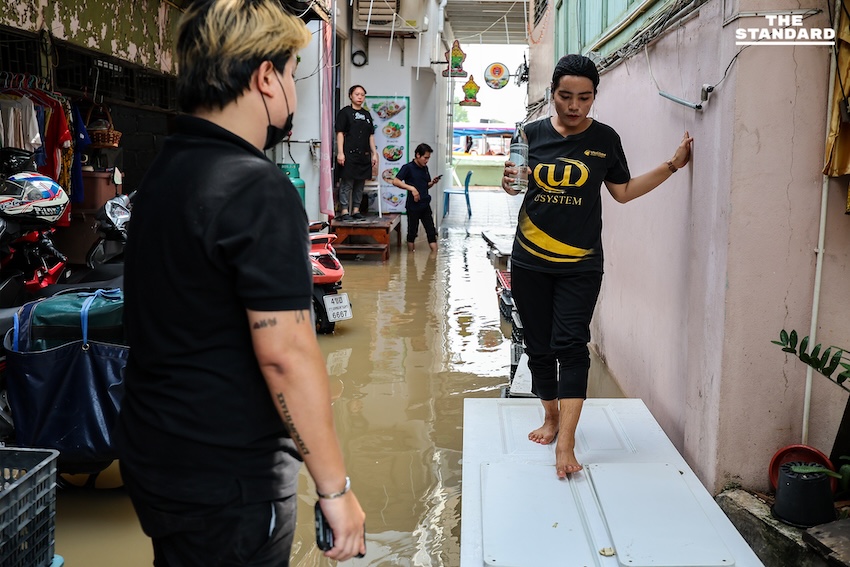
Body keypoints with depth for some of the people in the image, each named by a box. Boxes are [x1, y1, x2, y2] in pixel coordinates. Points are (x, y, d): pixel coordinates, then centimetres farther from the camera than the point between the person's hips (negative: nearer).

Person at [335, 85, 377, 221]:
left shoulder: (367, 114, 18)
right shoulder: (345, 112, 0)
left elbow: (371, 136, 20)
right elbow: (340, 133, -5)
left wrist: (374, 153, 13)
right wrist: (340, 152, -14)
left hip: (364, 155, 6)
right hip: (349, 154, -6)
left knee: (360, 184, 8)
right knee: (347, 183, -7)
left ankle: (356, 210, 15)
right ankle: (344, 211, -5)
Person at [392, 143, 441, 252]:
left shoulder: (425, 168, 12)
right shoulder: (408, 167, -9)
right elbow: (395, 181, -18)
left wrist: (433, 182, 1)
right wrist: (411, 188, -23)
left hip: (425, 206, 6)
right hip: (413, 206, -6)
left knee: (431, 231, 4)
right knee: (412, 232, 6)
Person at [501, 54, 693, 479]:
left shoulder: (605, 139, 1)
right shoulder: (532, 134, 1)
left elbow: (623, 192, 10)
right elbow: (514, 187, 9)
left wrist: (672, 165, 3)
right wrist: (508, 182, -15)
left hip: (580, 265, -2)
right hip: (530, 262, 2)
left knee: (571, 345, -11)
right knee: (539, 347, 10)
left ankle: (565, 444, -11)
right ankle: (551, 416, 31)